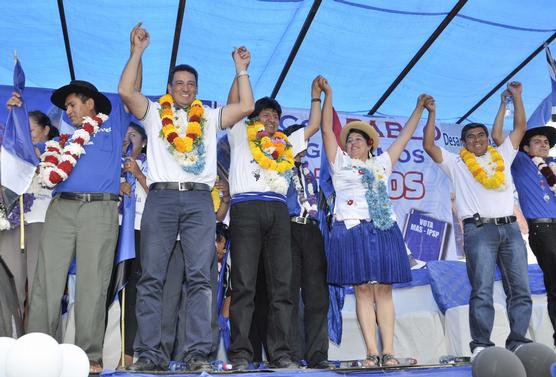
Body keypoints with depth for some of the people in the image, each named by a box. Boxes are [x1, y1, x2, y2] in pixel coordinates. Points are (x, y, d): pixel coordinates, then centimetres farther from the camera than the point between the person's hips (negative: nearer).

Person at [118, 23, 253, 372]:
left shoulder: (210, 117, 22)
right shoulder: (155, 113, 20)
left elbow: (246, 106, 10)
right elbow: (125, 91, 5)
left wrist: (241, 69, 15)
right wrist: (138, 51, 9)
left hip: (199, 200, 1)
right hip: (161, 198, 0)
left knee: (200, 277, -6)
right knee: (152, 277, -4)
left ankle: (198, 353, -6)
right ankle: (150, 353, 0)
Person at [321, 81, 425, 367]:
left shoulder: (381, 163, 24)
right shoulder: (340, 162, 17)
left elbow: (404, 136, 30)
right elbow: (326, 130, 10)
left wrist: (419, 108, 33)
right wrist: (327, 94, 7)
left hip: (384, 230, 3)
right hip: (353, 229, -2)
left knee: (384, 290, -1)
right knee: (363, 291, -5)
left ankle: (388, 352, 0)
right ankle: (372, 353, -3)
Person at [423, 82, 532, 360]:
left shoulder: (502, 156, 21)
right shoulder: (456, 164, 11)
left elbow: (520, 128, 23)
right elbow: (429, 145, 2)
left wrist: (516, 97, 20)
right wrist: (432, 114, 3)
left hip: (510, 227, 4)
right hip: (479, 230, -4)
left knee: (520, 290, 2)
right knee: (482, 291, -10)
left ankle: (518, 342, 9)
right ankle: (481, 345, -7)